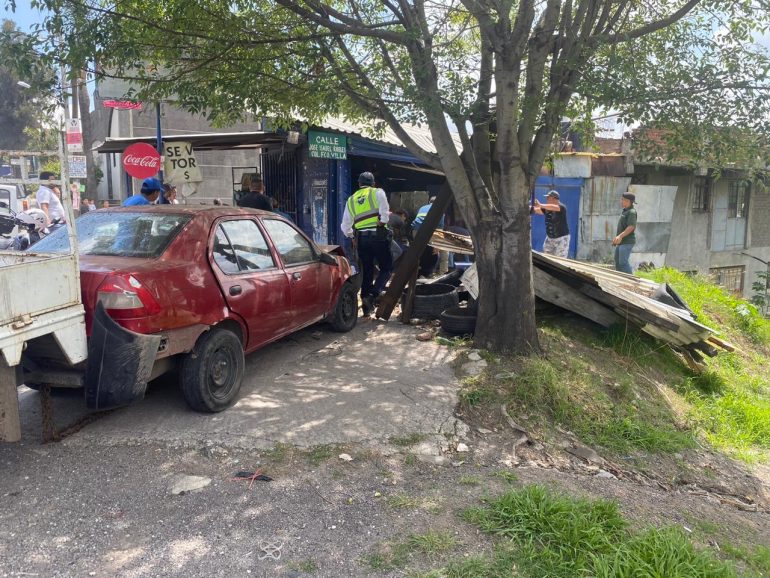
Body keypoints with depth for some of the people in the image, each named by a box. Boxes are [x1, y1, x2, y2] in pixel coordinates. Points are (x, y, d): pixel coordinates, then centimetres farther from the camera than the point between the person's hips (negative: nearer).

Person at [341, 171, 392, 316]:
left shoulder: (351, 199, 17)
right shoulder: (378, 193, 5)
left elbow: (345, 225, 15)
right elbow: (384, 213, -12)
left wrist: (352, 237, 27)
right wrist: (382, 224, -1)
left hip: (361, 238, 4)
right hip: (378, 235, -4)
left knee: (366, 272, 11)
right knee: (386, 268, 5)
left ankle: (367, 307, 13)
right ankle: (373, 295, -16)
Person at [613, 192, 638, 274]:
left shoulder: (632, 212, -12)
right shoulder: (625, 211, 17)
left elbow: (631, 227, -24)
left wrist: (620, 236, -32)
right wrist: (617, 238, 24)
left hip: (627, 242, -10)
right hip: (621, 242, 10)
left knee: (623, 262, -13)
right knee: (617, 261, 13)